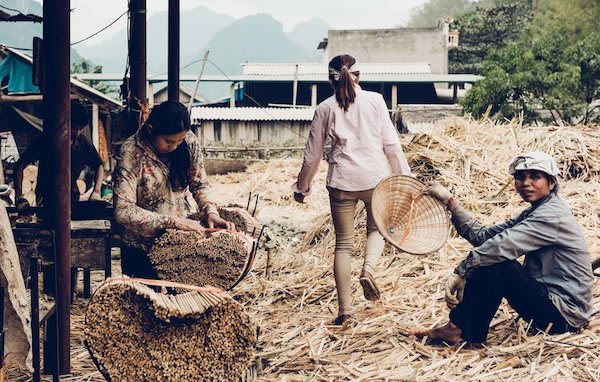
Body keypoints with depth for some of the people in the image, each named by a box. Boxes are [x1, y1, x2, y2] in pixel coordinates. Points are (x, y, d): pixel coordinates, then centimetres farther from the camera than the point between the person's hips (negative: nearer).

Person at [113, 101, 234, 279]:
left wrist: (211, 212, -14)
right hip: (141, 249, -4)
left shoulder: (189, 142, -8)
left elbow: (199, 184, 5)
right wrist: (173, 221, -28)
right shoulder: (132, 153, -21)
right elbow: (123, 211, -26)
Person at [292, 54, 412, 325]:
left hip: (342, 181, 0)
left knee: (343, 243, 10)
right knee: (377, 228, 23)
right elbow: (391, 143, -1)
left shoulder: (325, 109, 4)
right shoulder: (375, 100, 2)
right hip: (376, 176, 0)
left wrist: (302, 187, 21)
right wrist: (404, 176, 7)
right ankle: (368, 268, -8)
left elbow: (312, 154, 8)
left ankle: (344, 309, 7)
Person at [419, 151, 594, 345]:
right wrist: (451, 203, -3)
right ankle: (458, 325, -1)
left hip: (564, 316, -10)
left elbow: (501, 245, -28)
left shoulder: (552, 215, -18)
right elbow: (485, 236, 3)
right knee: (484, 261, 2)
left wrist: (460, 272, -25)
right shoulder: (533, 213, 12)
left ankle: (465, 332, -9)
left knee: (495, 264, -22)